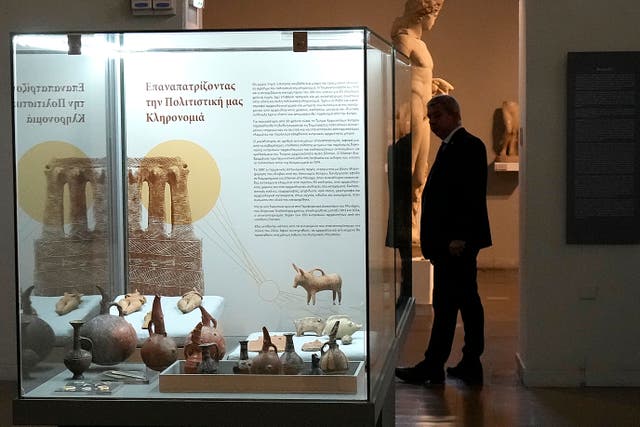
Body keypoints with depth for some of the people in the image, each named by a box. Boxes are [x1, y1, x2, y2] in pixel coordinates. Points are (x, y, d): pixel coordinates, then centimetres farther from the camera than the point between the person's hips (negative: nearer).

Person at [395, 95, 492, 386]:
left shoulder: (468, 146, -11)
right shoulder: (451, 146, 19)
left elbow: (473, 195, -19)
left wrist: (459, 237, -23)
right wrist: (434, 241, 16)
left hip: (455, 243, -10)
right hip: (451, 241, 10)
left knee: (446, 302, -6)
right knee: (467, 301, 11)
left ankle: (433, 366, -1)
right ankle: (471, 365, 15)